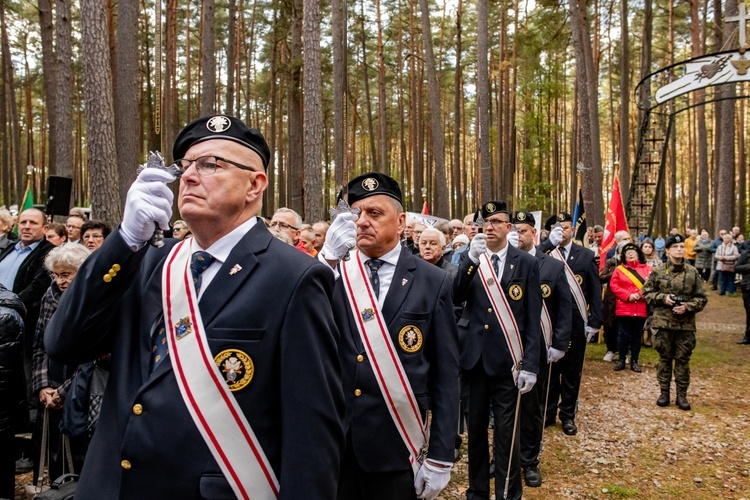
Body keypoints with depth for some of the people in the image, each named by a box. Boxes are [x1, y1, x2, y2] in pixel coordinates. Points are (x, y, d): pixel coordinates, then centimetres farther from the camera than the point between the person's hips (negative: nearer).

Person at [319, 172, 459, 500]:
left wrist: (440, 457, -4)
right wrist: (327, 258, -20)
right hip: (332, 442, 2)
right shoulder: (334, 275, 1)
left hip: (395, 446, -1)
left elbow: (445, 375, -2)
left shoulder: (432, 282, -3)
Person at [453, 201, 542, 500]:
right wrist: (471, 258, -19)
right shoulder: (470, 259, 5)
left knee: (507, 429, 4)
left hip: (507, 359, -2)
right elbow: (454, 299, -9)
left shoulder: (526, 263, -1)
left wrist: (530, 364, -8)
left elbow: (533, 319, -2)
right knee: (475, 427, 14)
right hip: (473, 357, 2)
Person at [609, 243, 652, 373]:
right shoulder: (619, 269, 5)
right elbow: (613, 286, -4)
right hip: (624, 309, -1)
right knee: (624, 335, 4)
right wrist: (628, 295, -14)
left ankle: (634, 361, 17)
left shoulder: (648, 269, 6)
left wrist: (640, 294, -17)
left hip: (641, 310, 1)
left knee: (637, 336, 8)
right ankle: (621, 360, 13)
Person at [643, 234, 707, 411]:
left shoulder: (693, 272, 0)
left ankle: (682, 395, 18)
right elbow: (647, 292, 2)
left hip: (686, 324, 1)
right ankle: (664, 392, 20)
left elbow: (701, 298, 3)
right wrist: (663, 298, -14)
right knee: (665, 358, 9)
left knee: (683, 359, 7)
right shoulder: (658, 272, -2)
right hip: (663, 322, 0)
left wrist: (687, 306, -14)